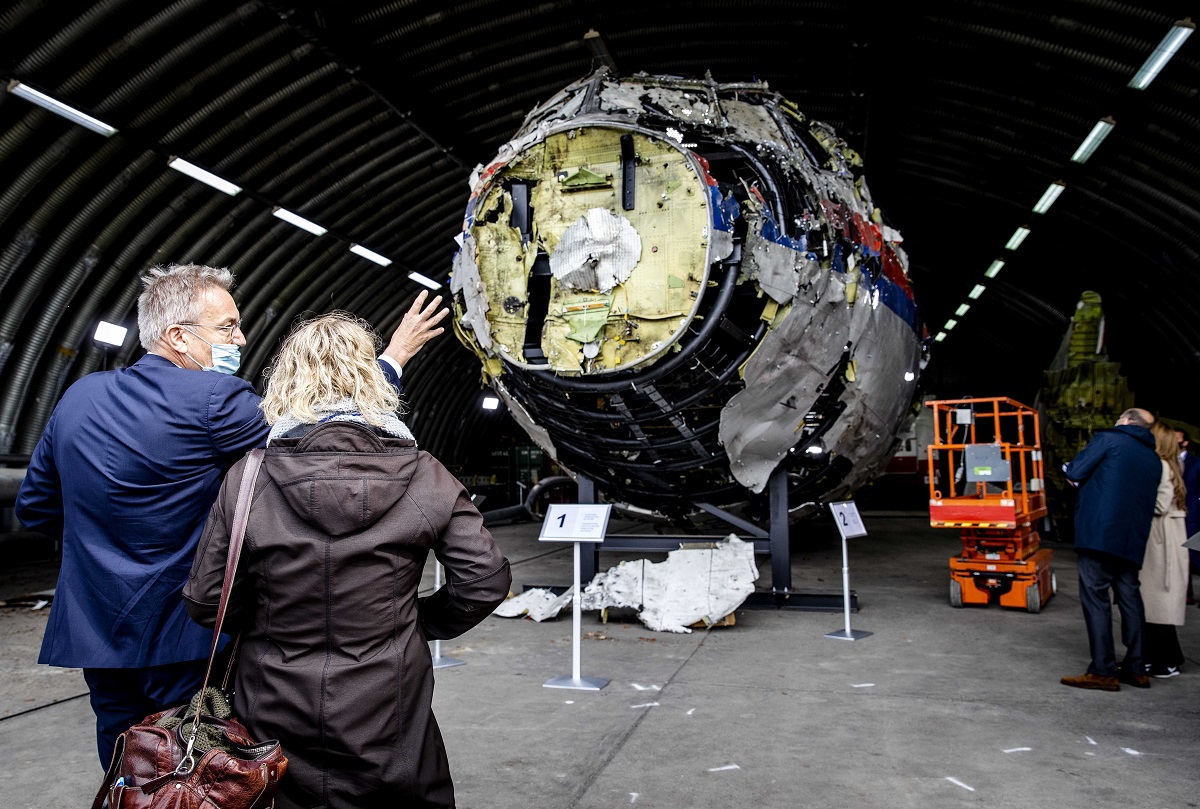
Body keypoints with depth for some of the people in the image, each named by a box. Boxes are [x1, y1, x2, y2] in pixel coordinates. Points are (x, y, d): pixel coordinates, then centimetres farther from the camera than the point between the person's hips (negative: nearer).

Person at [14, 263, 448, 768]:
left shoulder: (78, 395, 3)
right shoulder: (212, 399, -20)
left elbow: (35, 508, 12)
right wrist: (392, 359, -6)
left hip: (93, 633, 7)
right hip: (179, 635, -6)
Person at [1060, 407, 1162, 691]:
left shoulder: (1108, 439, -1)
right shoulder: (1154, 459, 19)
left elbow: (1074, 472, -6)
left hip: (1099, 533, -7)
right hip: (1133, 539, 7)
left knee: (1095, 597, -5)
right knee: (1129, 598, 13)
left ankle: (1103, 671, -6)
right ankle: (1135, 668, 19)